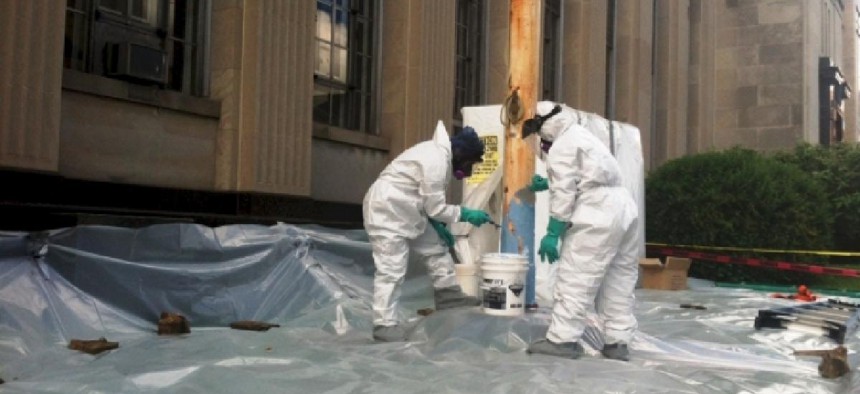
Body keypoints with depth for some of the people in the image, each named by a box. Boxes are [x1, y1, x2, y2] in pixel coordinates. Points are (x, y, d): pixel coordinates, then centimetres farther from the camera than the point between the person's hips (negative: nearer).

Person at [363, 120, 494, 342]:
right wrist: (465, 214, -10)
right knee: (392, 270, -7)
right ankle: (384, 324, 0)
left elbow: (429, 202, 14)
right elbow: (436, 207, -21)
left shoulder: (439, 154, 7)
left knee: (437, 250, 14)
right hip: (387, 211, -10)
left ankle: (448, 295, 25)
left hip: (405, 211, 10)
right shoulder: (436, 160, -25)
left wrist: (438, 226, 7)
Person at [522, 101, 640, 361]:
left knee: (575, 279, -6)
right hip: (623, 208, 10)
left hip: (598, 216, -10)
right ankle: (617, 342, 15)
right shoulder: (580, 136, 24)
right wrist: (547, 183, 25)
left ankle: (563, 339, -5)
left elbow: (564, 194, -13)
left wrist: (552, 233, -11)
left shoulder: (561, 147, -7)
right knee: (619, 281, 11)